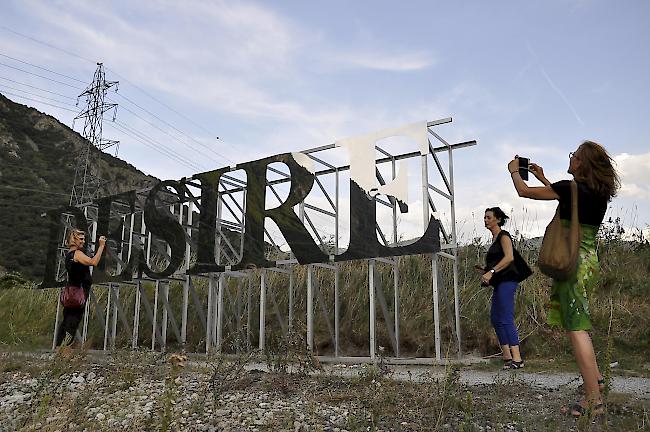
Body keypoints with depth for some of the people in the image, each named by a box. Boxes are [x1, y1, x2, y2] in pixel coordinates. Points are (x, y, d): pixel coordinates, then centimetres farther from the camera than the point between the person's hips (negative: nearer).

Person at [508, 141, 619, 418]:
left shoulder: (571, 187, -14)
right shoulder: (599, 192, 9)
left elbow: (524, 191, -5)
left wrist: (514, 171, 14)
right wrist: (543, 178, 35)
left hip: (571, 262, -9)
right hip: (590, 260, 9)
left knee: (576, 327, -7)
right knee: (577, 322, 22)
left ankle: (594, 400, -6)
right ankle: (595, 377, 25)